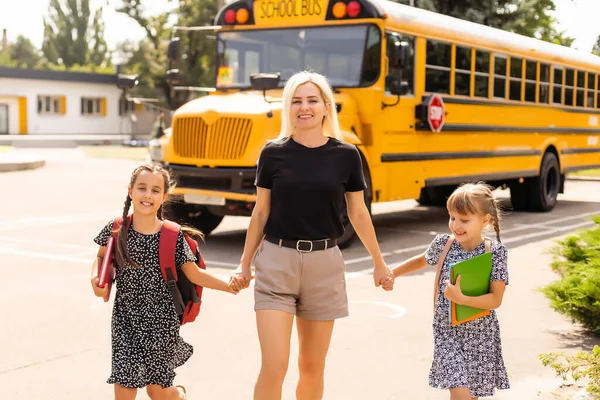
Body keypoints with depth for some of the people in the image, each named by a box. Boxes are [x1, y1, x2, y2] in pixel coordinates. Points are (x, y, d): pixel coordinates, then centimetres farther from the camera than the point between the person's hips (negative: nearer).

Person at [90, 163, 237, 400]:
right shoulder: (116, 230, -5)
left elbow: (194, 274, -5)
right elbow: (101, 257, 13)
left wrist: (227, 285, -18)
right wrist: (95, 278, -8)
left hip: (161, 321, -1)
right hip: (126, 320, 2)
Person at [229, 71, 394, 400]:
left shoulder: (346, 155, 0)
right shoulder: (273, 153, -1)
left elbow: (359, 214, 10)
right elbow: (260, 212, 7)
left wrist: (379, 263, 15)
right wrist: (244, 264, 10)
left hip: (324, 264, 1)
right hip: (276, 262, -1)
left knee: (312, 367, 11)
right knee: (274, 366, -7)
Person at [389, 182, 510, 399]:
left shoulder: (495, 252, -11)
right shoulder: (443, 243, -6)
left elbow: (496, 299, -15)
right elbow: (422, 260, 18)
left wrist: (461, 298, -27)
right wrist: (392, 272, 20)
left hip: (481, 335, 0)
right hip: (448, 332, 0)